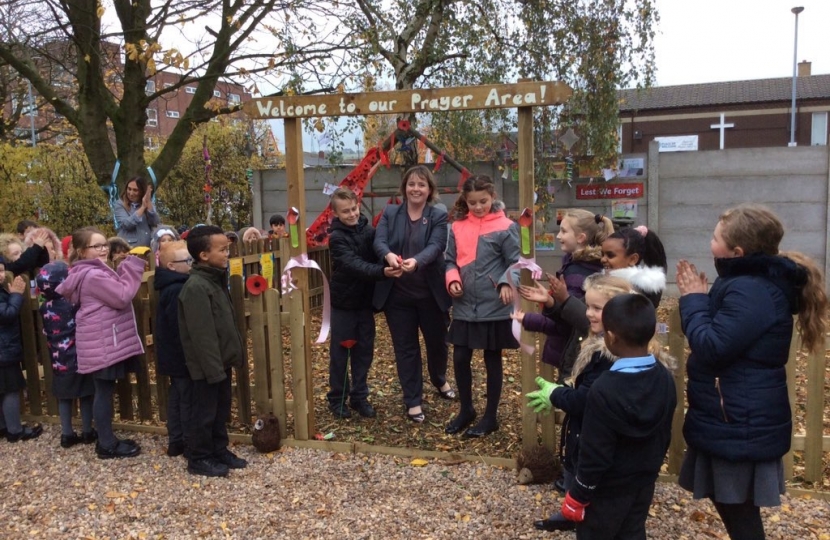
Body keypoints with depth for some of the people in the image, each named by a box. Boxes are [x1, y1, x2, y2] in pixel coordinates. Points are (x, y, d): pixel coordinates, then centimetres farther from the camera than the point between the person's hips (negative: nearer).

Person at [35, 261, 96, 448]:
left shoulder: (45, 307, 0)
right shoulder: (74, 302, -17)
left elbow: (47, 334, 9)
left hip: (59, 360, 5)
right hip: (79, 358, -4)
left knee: (63, 397, 12)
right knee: (85, 395, 8)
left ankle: (67, 434, 18)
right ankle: (87, 432, 16)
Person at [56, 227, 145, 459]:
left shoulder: (94, 271, 16)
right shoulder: (94, 275, -18)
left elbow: (113, 294, 18)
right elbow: (122, 297, -20)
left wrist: (127, 269, 7)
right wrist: (131, 268, -16)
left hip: (105, 340, 11)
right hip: (102, 343, -11)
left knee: (104, 391, 15)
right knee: (104, 391, -2)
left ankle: (107, 439, 25)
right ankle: (107, 445, 7)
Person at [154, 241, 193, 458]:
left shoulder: (169, 287, 10)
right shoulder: (177, 290, -22)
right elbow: (180, 327, -25)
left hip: (172, 354, 10)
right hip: (181, 355, -10)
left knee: (176, 396, 16)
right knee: (188, 399, -1)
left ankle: (176, 441, 24)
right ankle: (191, 444, 7)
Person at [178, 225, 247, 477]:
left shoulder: (216, 280, 9)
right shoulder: (196, 287, -22)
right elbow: (202, 334, -24)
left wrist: (235, 353, 15)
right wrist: (213, 368, -22)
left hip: (221, 360, 9)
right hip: (207, 365, -9)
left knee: (222, 410, 18)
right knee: (204, 412, 4)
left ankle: (219, 451, 31)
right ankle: (199, 458, 18)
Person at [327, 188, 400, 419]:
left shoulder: (369, 231, 0)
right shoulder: (336, 238, -13)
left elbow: (378, 255, 3)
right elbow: (354, 265, -27)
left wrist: (392, 262, -19)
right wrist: (382, 272, -41)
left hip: (365, 301, 4)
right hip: (343, 303, -4)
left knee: (364, 351, 9)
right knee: (340, 352, 6)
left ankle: (359, 397, 22)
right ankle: (337, 398, 20)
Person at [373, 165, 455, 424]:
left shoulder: (439, 216, -2)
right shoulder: (389, 213, 4)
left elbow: (436, 246, -18)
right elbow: (379, 240, -11)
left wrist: (416, 261, -38)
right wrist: (388, 254, -34)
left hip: (431, 293, 0)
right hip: (397, 294, 1)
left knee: (437, 341, 17)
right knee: (405, 347, 6)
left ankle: (440, 381, 47)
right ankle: (413, 400, 19)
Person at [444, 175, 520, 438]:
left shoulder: (505, 227, -7)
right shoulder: (457, 227, 5)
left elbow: (515, 263, -6)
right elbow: (451, 260, 11)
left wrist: (506, 284, -24)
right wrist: (452, 279, -9)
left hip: (494, 307, -4)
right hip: (464, 306, 4)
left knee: (492, 360, 9)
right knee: (460, 358, 9)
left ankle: (490, 416, 23)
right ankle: (466, 410, 30)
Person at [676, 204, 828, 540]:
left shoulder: (751, 291, -24)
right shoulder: (752, 283, 10)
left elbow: (711, 347, -25)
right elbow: (722, 337, 16)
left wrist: (693, 300, -13)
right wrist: (701, 299, 4)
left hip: (740, 424, -11)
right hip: (735, 419, 11)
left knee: (738, 510, 2)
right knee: (730, 502, 22)